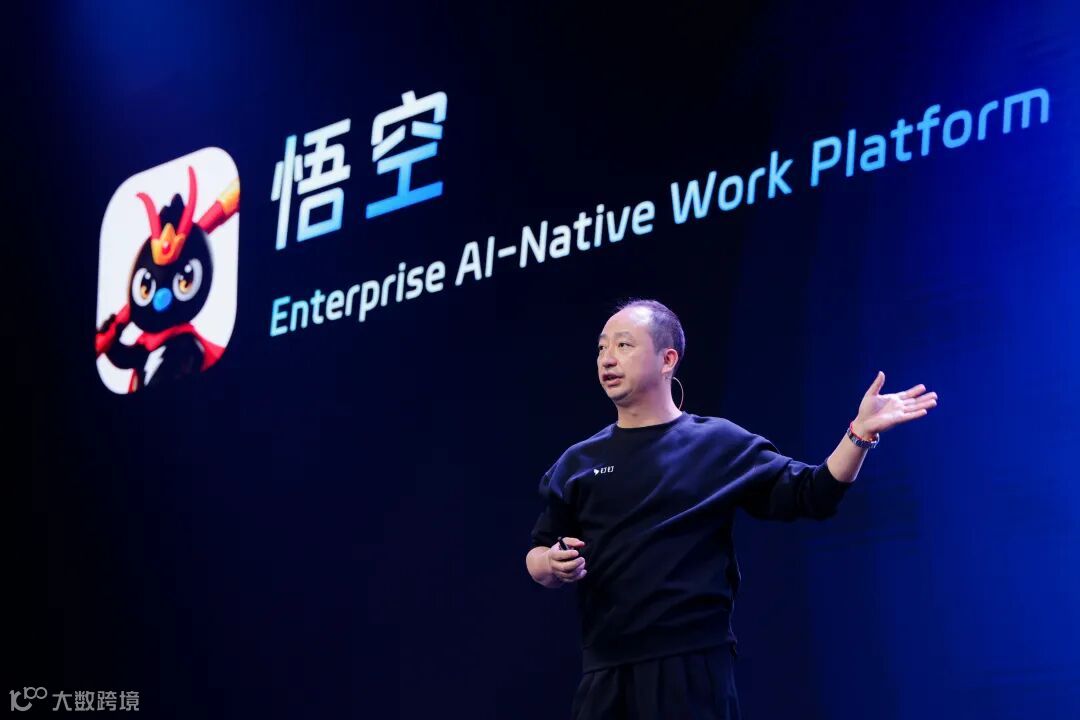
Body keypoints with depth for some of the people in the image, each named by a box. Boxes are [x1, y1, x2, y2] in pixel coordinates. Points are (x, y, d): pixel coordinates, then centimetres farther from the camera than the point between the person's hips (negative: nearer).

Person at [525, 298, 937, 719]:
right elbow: (537, 558, 16)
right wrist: (553, 565, -7)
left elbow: (813, 495, 2)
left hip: (692, 670, -3)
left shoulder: (721, 445, 4)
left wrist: (860, 433, -10)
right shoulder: (577, 463, 12)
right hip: (604, 674, 3)